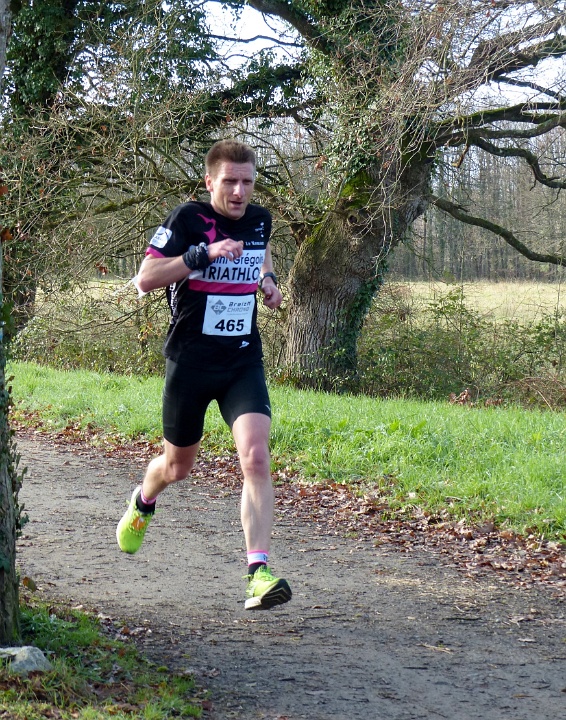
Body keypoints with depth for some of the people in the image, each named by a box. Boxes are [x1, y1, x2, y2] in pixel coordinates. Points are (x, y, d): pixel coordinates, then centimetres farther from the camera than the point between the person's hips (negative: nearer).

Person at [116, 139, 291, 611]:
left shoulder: (260, 219, 4)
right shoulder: (188, 219, -11)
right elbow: (145, 279, -18)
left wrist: (268, 279, 7)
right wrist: (205, 254, -27)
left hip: (244, 362, 2)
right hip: (190, 362, -2)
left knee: (255, 456, -19)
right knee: (178, 466, 16)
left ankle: (259, 571, -21)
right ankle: (143, 503, 53)